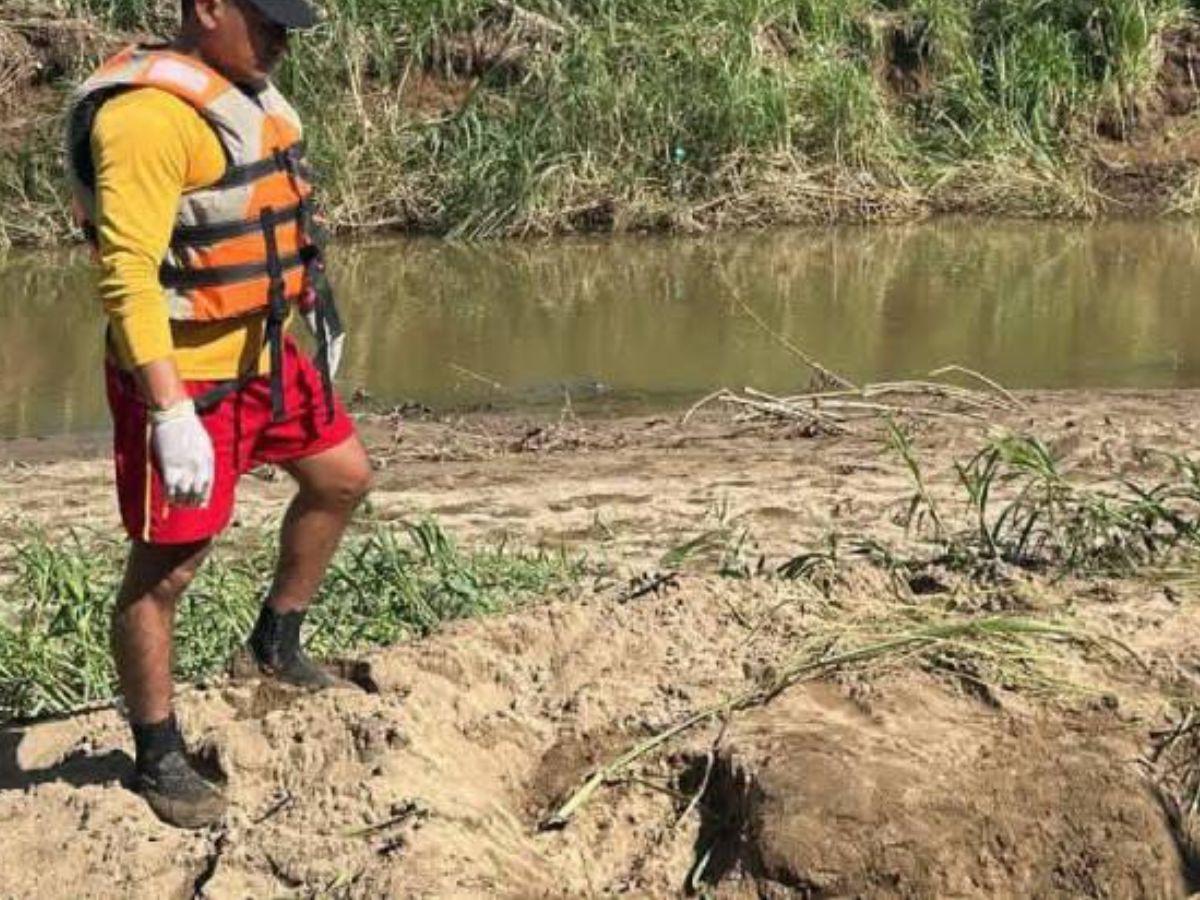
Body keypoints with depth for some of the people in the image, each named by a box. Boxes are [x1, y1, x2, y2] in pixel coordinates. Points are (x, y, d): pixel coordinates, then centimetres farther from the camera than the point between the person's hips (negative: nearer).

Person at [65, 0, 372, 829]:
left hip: (261, 353, 10)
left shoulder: (245, 92, 6)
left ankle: (275, 645, 38)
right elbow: (127, 273, -29)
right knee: (164, 571, 0)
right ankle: (159, 759, 13)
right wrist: (171, 413, -34)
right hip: (182, 375, -10)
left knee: (342, 477, 22)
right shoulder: (148, 113, -24)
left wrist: (318, 313, 25)